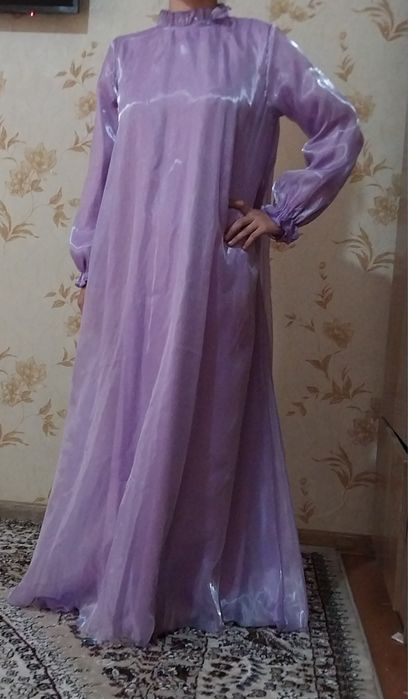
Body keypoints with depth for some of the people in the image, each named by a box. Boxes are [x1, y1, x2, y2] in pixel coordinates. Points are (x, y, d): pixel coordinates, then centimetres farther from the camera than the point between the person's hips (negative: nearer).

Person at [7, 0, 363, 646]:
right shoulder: (125, 54, 14)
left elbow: (341, 131, 8)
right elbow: (103, 165, 12)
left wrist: (281, 211, 0)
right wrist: (88, 268, 9)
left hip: (217, 274, -2)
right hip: (131, 270, 3)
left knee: (204, 422, 4)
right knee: (120, 418, 9)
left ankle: (197, 581, 22)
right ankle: (105, 572, 27)